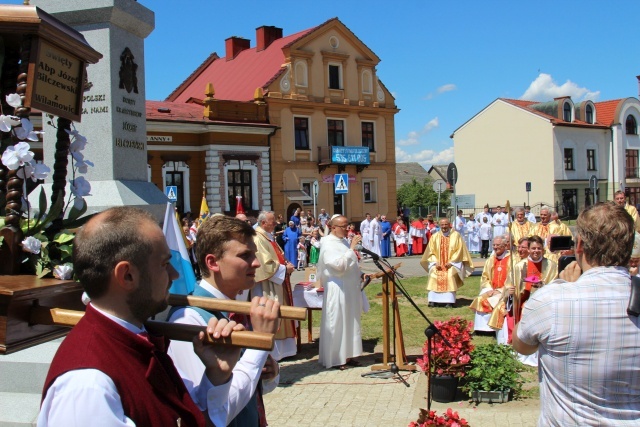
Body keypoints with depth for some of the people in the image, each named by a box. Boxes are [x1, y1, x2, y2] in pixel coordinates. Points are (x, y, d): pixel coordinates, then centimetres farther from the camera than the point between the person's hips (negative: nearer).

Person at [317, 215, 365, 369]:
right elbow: (340, 264, -24)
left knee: (350, 322, 12)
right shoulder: (328, 244, -13)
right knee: (337, 323, -1)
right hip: (338, 289, -8)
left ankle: (347, 355, 21)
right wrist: (352, 248, -24)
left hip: (350, 288, 8)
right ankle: (335, 358, 9)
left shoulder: (343, 241, 12)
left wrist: (361, 274, 10)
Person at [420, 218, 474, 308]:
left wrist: (451, 262, -13)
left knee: (450, 275, -30)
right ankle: (433, 300, -23)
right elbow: (431, 251, 6)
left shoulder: (456, 235, 2)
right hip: (438, 263, 2)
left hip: (453, 263, -2)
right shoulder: (435, 236, 8)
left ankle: (449, 301, -28)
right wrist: (436, 262, -10)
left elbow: (459, 250, -3)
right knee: (433, 274, -25)